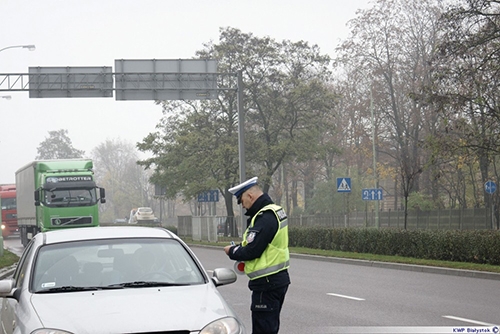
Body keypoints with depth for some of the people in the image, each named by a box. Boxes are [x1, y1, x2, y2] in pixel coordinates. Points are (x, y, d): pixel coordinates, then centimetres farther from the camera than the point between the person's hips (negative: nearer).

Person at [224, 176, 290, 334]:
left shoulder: (264, 217, -21)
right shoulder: (276, 210, 13)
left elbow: (252, 251, -24)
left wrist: (232, 251, -5)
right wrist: (239, 248, 5)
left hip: (267, 283, -11)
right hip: (279, 279, 11)